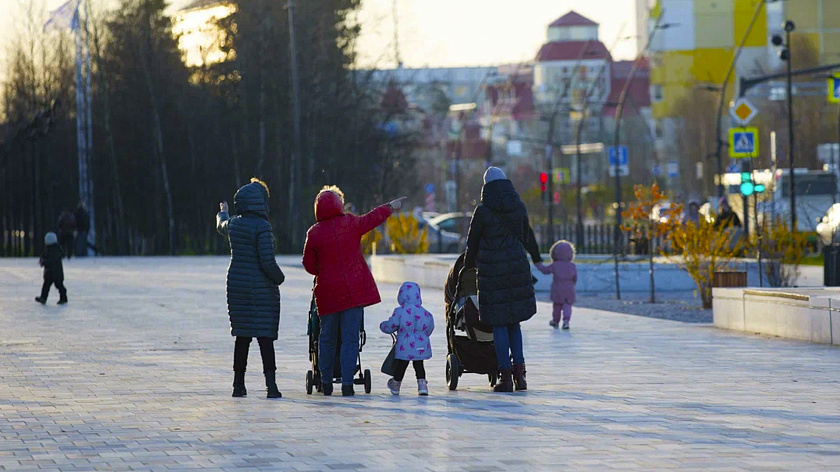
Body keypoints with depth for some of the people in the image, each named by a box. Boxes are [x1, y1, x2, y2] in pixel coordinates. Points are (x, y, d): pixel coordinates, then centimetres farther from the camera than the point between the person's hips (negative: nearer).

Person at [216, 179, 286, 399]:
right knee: (265, 335, -4)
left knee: (242, 336, 13)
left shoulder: (233, 224, 4)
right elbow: (267, 261, -21)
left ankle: (238, 385, 15)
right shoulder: (262, 226, -17)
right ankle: (271, 385, -9)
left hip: (237, 287, 6)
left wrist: (222, 213, 52)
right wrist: (279, 278, -2)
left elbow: (221, 226, 30)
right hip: (262, 289, -6)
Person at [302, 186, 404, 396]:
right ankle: (347, 383, -4)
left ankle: (326, 382, 18)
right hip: (354, 290, -1)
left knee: (327, 338, 14)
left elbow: (309, 264, 6)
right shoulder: (350, 223, -4)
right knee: (350, 338, 0)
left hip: (328, 292, 1)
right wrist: (391, 207, 31)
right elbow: (373, 218, 13)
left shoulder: (314, 233, -2)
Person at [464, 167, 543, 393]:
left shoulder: (483, 211, -7)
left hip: (492, 271, -4)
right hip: (517, 267, 4)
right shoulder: (519, 207, 6)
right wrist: (536, 257, 40)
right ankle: (519, 372, 4)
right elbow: (528, 236, 22)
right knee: (514, 321, 14)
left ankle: (506, 376, 1)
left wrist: (469, 264, 24)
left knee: (499, 323, 2)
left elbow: (472, 241, 4)